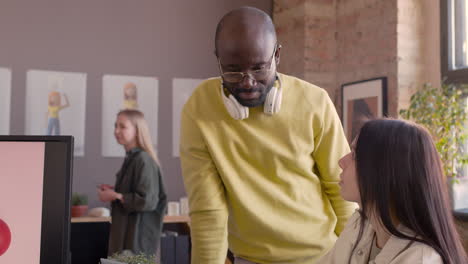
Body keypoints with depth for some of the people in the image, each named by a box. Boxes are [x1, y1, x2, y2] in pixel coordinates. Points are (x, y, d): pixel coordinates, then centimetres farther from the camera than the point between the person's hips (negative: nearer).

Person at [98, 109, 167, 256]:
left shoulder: (143, 160, -16)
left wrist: (115, 196, -13)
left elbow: (147, 201, -22)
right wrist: (113, 191, 4)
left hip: (138, 234, -9)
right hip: (124, 231, 9)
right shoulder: (130, 159, 10)